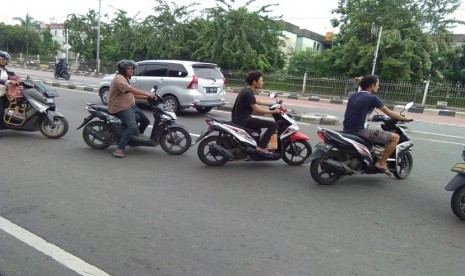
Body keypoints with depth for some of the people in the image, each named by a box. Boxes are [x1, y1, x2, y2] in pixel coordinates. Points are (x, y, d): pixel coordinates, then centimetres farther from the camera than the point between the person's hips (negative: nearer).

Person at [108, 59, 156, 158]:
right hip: (121, 108, -11)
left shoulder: (125, 79, 22)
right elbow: (130, 89, -27)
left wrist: (147, 97, 8)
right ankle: (119, 149, -28)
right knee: (132, 127, -29)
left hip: (130, 106, 11)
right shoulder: (119, 78, -12)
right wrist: (147, 94, -28)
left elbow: (132, 94, 18)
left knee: (146, 121, 14)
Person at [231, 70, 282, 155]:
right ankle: (261, 147, -13)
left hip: (239, 118, 10)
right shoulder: (248, 93, -18)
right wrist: (273, 111, -17)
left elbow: (255, 101, 27)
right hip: (243, 120, -10)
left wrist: (270, 104, 24)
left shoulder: (246, 90, 12)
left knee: (257, 128, 38)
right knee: (273, 124, -13)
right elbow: (257, 109, -23)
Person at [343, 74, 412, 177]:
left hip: (347, 130, 8)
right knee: (395, 137, -1)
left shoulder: (353, 96, 15)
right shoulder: (372, 98, -5)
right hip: (360, 130, -8)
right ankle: (381, 163, 1)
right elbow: (389, 113, 2)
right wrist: (405, 119, 19)